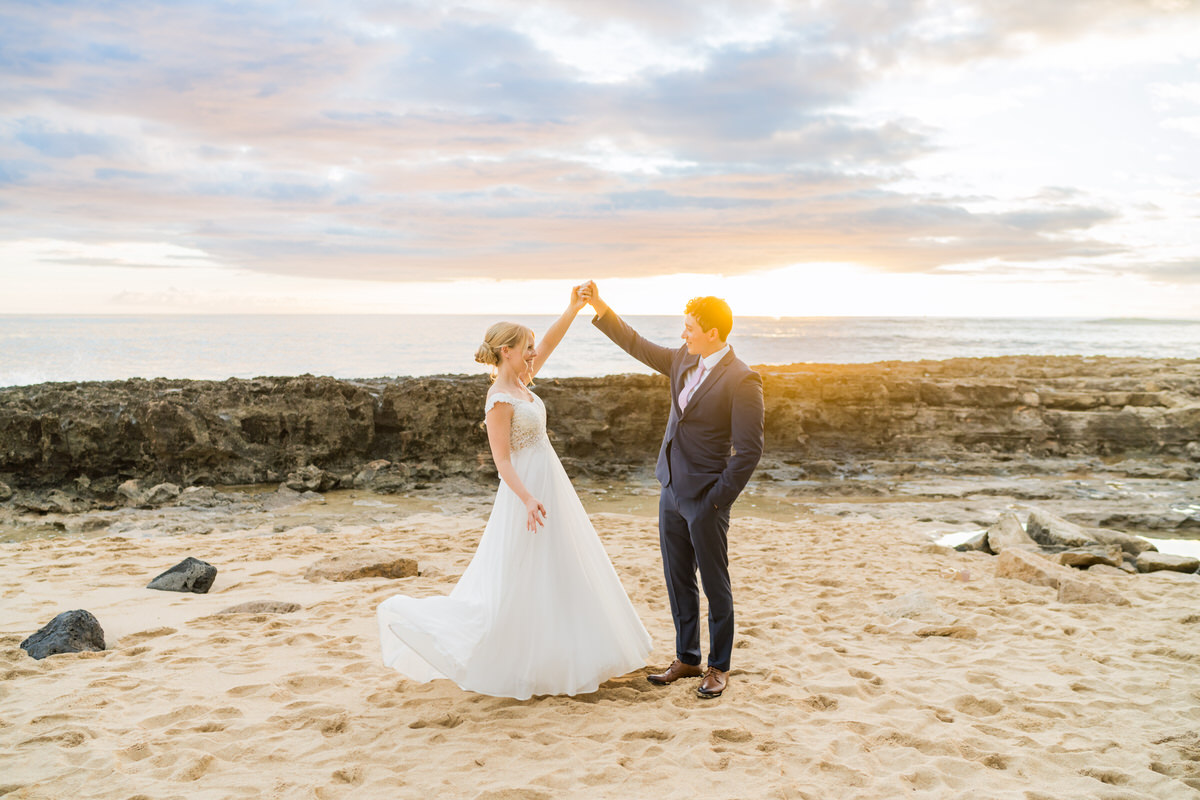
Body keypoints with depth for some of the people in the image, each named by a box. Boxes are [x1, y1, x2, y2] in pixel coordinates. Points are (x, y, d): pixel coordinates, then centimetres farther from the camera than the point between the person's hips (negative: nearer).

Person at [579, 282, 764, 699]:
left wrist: (717, 500, -16)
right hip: (672, 492, 7)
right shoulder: (683, 360, 6)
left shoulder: (742, 380, -15)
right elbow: (638, 346, 18)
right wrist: (600, 308, 11)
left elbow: (749, 449, -17)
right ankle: (686, 659, 29)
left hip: (705, 497, -7)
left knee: (715, 585, 6)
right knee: (678, 581, 15)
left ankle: (719, 667, 20)